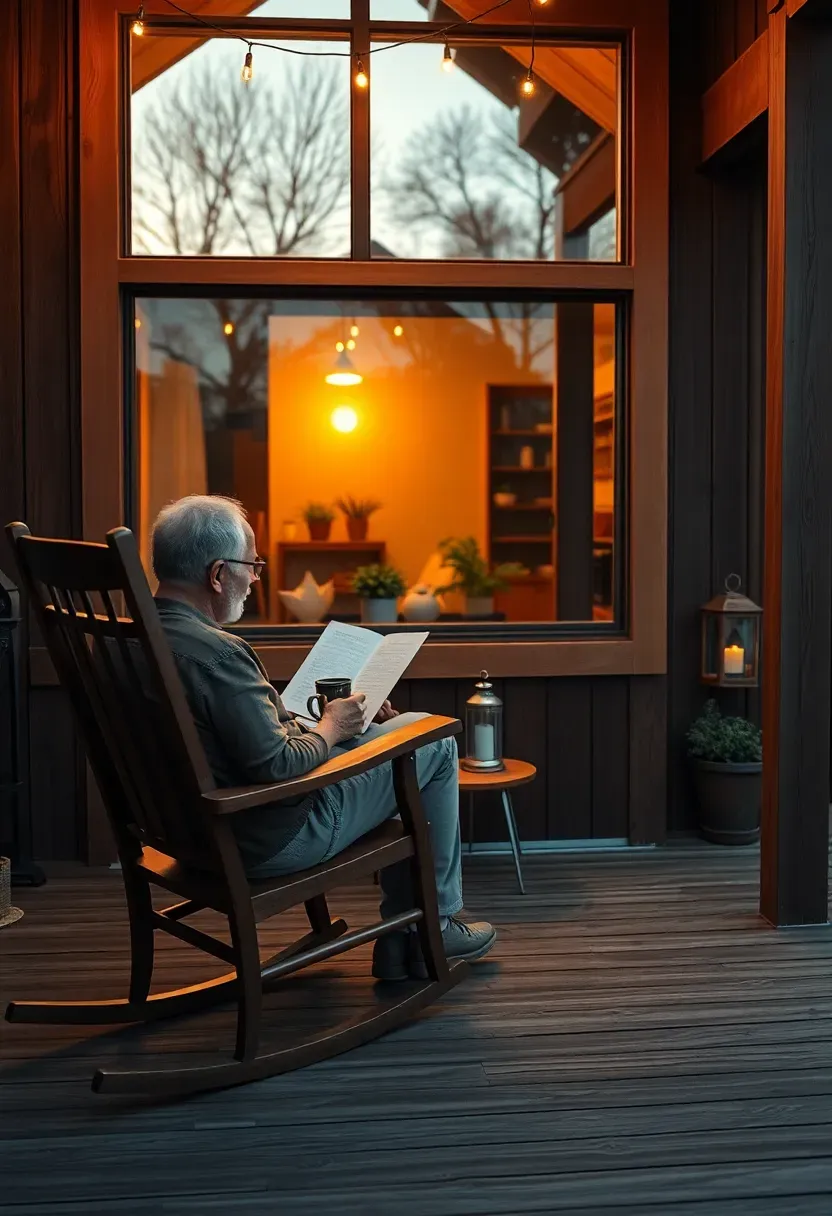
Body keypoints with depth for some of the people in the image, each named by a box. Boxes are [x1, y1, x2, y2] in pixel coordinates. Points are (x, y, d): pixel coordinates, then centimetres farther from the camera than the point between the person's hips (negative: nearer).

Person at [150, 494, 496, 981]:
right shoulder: (216, 653, -29)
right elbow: (277, 767, -28)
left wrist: (308, 722, 9)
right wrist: (330, 728, -9)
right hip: (269, 841, -10)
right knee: (434, 739, 6)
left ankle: (398, 943, 27)